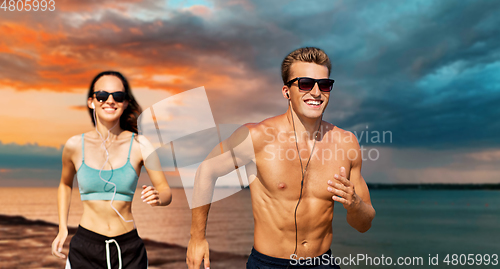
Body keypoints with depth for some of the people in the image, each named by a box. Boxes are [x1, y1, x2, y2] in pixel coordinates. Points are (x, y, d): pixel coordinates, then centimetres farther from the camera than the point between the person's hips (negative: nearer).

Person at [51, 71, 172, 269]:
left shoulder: (140, 145, -6)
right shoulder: (74, 145, -2)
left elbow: (166, 191, -1)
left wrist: (157, 197, -23)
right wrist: (62, 228, 10)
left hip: (128, 251, 0)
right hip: (85, 248, 1)